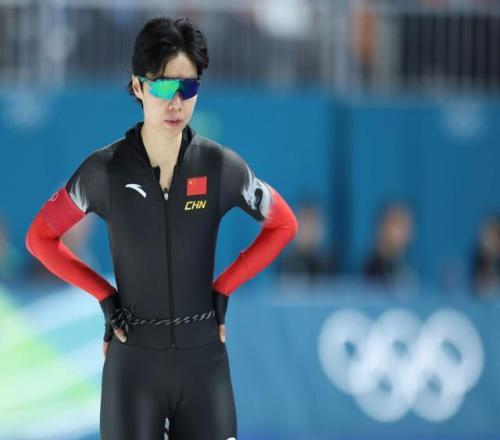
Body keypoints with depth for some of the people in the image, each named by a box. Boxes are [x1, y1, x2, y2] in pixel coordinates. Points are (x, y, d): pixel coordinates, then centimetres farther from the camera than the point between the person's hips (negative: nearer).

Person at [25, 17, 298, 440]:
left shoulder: (221, 165, -4)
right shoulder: (105, 169, -6)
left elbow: (283, 225, 11)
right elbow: (40, 238, 6)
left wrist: (224, 288, 3)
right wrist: (104, 297, -1)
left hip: (203, 356, 1)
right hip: (133, 358, -1)